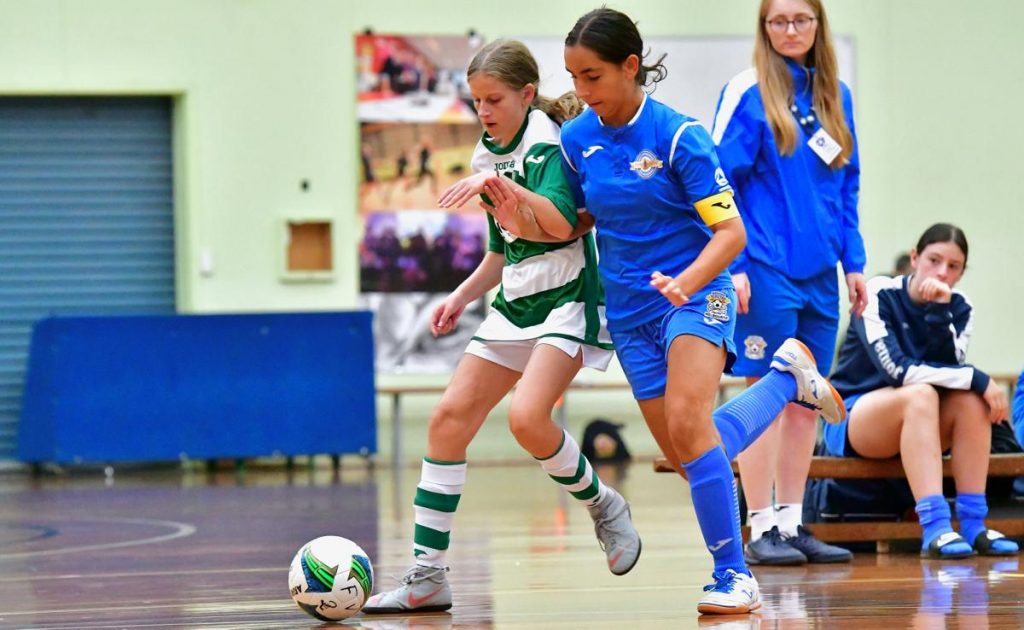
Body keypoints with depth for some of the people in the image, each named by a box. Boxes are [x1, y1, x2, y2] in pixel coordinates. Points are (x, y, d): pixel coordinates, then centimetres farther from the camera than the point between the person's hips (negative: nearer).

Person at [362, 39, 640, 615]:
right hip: (516, 304, 8)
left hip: (567, 300, -8)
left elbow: (561, 222, -28)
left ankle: (604, 506, 3)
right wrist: (462, 297, 17)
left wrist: (501, 184, -37)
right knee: (450, 416, -3)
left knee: (527, 417, -27)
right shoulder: (490, 157, 14)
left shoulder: (550, 144, -11)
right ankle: (428, 577, -2)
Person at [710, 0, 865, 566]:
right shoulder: (748, 92, -6)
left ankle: (792, 523, 14)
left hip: (819, 272, 6)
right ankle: (761, 530, -1)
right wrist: (732, 266, -13)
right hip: (766, 268, -6)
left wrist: (853, 262, 12)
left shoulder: (835, 95, 12)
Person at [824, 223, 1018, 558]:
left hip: (915, 428, 5)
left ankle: (973, 525, -29)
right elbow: (896, 369, -26)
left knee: (971, 400, -25)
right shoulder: (879, 295, -14)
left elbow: (950, 369, -16)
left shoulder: (959, 310, 1)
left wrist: (940, 311, -26)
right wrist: (977, 379, -29)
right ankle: (935, 527, -47)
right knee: (921, 394, -35)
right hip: (850, 416, -5)